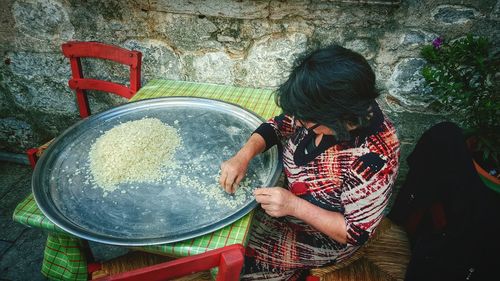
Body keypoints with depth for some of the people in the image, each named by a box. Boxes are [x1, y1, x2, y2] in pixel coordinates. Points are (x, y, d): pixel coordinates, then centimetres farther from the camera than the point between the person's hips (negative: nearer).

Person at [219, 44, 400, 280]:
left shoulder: (372, 161, -36)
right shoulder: (323, 112, -21)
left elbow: (357, 233, -25)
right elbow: (278, 126, -6)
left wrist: (294, 206, -35)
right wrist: (243, 155, -24)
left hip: (323, 238, -5)